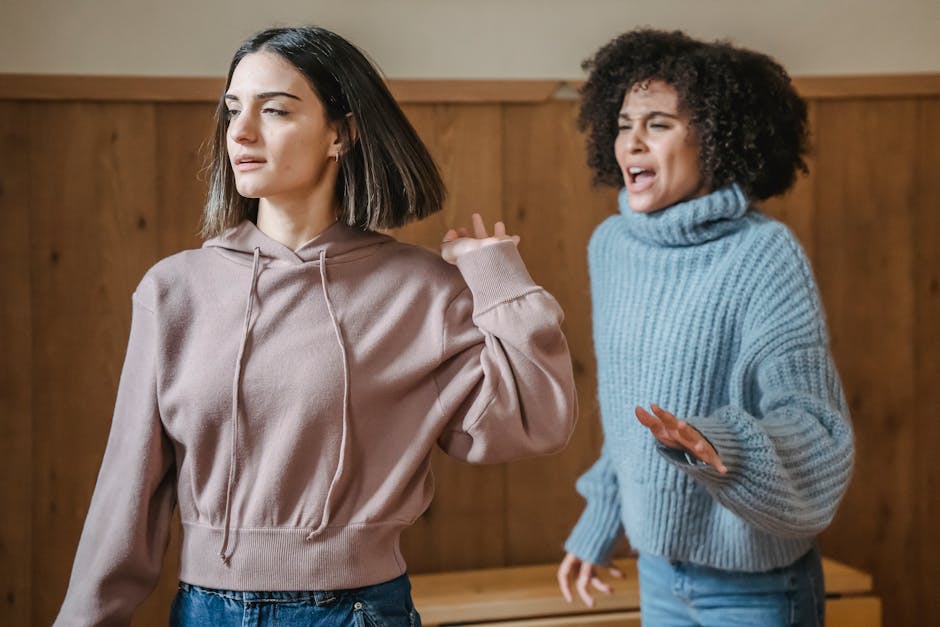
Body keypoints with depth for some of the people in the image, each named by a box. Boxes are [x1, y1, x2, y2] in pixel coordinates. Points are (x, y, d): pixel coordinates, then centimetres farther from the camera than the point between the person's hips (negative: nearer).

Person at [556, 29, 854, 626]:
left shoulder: (765, 256, -19)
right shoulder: (610, 244, 0)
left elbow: (815, 432, -23)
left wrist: (716, 444, -41)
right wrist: (598, 523, 16)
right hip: (658, 570, 5)